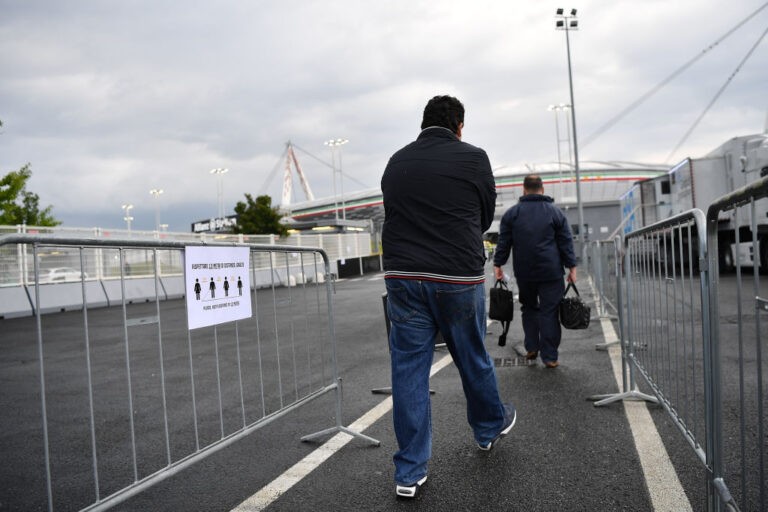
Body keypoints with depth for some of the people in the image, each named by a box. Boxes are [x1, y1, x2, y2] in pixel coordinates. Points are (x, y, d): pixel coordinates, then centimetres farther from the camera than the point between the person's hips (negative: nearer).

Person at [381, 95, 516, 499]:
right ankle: (491, 427, 43)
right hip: (458, 278, -2)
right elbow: (486, 217, 8)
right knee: (473, 359, 18)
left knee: (408, 369, 6)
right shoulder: (473, 158, -2)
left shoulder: (396, 162, 8)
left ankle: (409, 473, 11)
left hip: (402, 278, 3)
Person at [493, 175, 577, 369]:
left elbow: (503, 243, 3)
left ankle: (531, 348, 15)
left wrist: (498, 265, 9)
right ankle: (549, 357, 2)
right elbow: (566, 242, 2)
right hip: (551, 272, -1)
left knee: (529, 307, 19)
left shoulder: (512, 213, 4)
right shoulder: (555, 212, 3)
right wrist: (571, 267, 5)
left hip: (523, 273, 1)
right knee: (549, 312, 2)